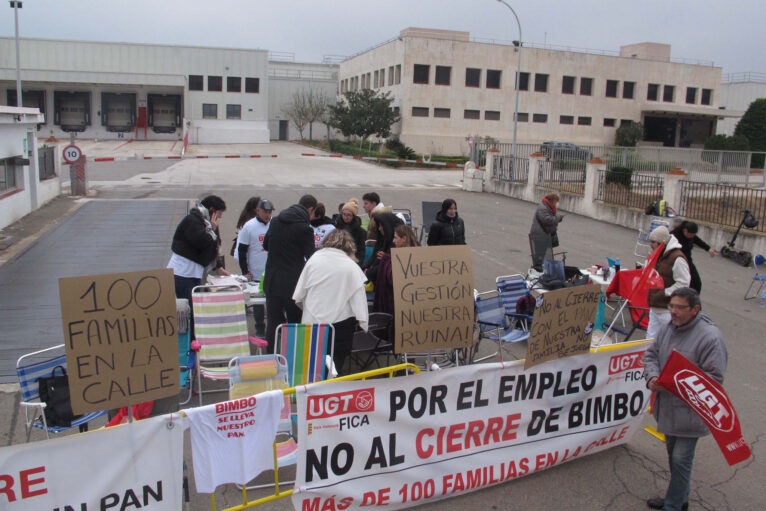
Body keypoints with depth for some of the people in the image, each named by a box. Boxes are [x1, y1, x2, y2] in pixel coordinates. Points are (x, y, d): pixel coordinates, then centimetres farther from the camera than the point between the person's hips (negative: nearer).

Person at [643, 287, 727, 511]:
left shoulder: (710, 337, -21)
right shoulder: (668, 327, 1)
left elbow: (714, 378, -21)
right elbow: (651, 354, 10)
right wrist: (652, 377, -10)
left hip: (690, 411, -7)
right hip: (668, 406, 8)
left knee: (681, 459, -1)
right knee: (673, 454, 22)